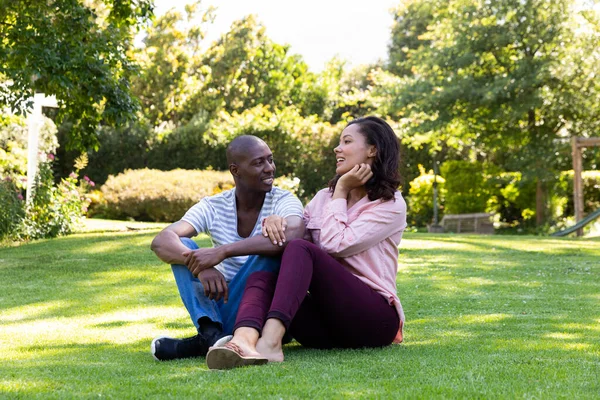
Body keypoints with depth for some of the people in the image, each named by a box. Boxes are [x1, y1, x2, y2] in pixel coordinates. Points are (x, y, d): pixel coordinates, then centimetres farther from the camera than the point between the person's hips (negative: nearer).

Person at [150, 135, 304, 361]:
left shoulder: (283, 202, -8)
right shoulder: (213, 207, -2)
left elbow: (294, 236, -34)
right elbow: (160, 242, -17)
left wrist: (222, 252, -38)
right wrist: (201, 266, -37)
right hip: (221, 305, 3)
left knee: (273, 250, -29)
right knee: (183, 247, -14)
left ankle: (204, 341, -33)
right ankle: (211, 333, -35)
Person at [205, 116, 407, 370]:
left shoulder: (391, 205, 0)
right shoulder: (324, 198, 20)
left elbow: (335, 244, -13)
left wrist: (340, 191, -2)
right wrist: (275, 222, -8)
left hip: (374, 317, -5)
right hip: (327, 320, 5)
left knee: (301, 250, -26)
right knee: (262, 276, -21)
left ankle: (270, 342, -50)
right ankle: (243, 342, -55)